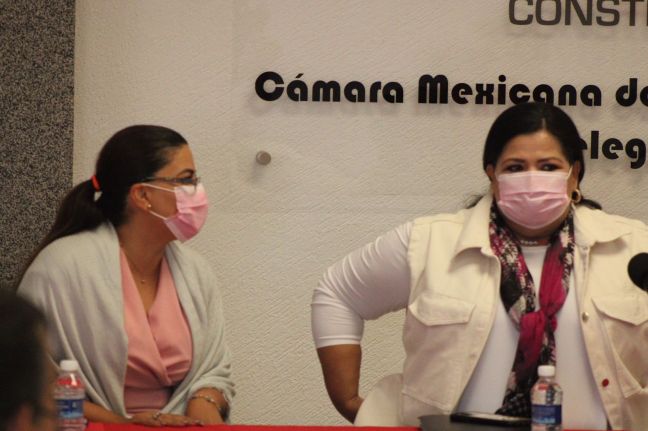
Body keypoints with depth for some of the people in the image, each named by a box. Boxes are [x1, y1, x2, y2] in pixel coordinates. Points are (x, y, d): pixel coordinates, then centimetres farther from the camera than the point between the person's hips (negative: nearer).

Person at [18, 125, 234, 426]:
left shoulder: (193, 270, 8)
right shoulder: (62, 268, -12)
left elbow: (215, 369, 15)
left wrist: (203, 407, -7)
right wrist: (126, 424, -18)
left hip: (177, 425, 5)